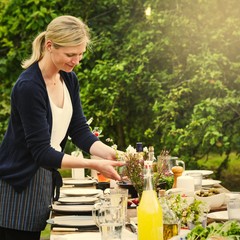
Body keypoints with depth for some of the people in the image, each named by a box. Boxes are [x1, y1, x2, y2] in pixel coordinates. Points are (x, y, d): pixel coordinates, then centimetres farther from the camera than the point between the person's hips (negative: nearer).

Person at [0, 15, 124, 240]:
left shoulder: (69, 79, 2)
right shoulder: (28, 87, -22)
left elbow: (79, 130, 4)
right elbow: (41, 151, -24)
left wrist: (110, 154, -13)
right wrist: (93, 164, -30)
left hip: (46, 181, 7)